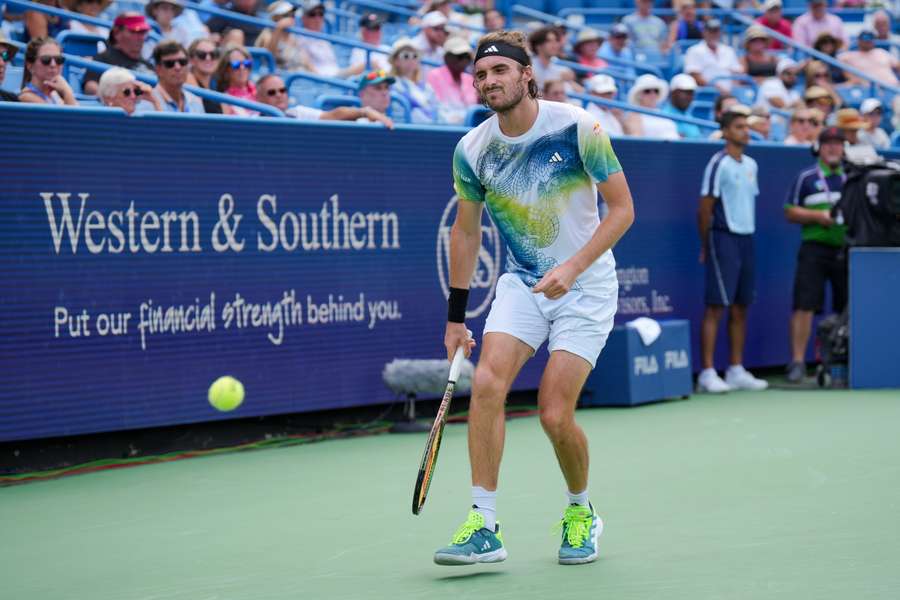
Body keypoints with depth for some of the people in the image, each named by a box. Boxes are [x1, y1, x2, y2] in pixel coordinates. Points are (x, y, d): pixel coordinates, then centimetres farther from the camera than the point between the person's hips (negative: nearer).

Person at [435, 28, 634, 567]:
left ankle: (581, 514, 19)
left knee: (554, 414, -10)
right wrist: (456, 316, 11)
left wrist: (573, 267, -23)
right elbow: (466, 231, 10)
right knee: (487, 382, -20)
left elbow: (622, 209, -11)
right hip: (522, 283, 3)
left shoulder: (577, 127, -15)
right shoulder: (472, 150, -4)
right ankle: (484, 527, -15)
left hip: (586, 285, -3)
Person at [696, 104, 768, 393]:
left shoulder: (750, 164, 14)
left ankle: (736, 370, 16)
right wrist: (706, 247, -5)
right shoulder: (719, 164, -10)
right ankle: (707, 373, -7)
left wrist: (748, 233, 13)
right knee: (716, 306, -8)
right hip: (724, 239, -8)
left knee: (740, 307, 10)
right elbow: (705, 209, -9)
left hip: (746, 238, 8)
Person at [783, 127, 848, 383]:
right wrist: (819, 216, -11)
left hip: (846, 250, 3)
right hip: (815, 248, -3)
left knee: (849, 308, 5)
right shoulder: (806, 178, 6)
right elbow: (790, 212, 3)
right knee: (804, 305, -11)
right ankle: (798, 362, -9)